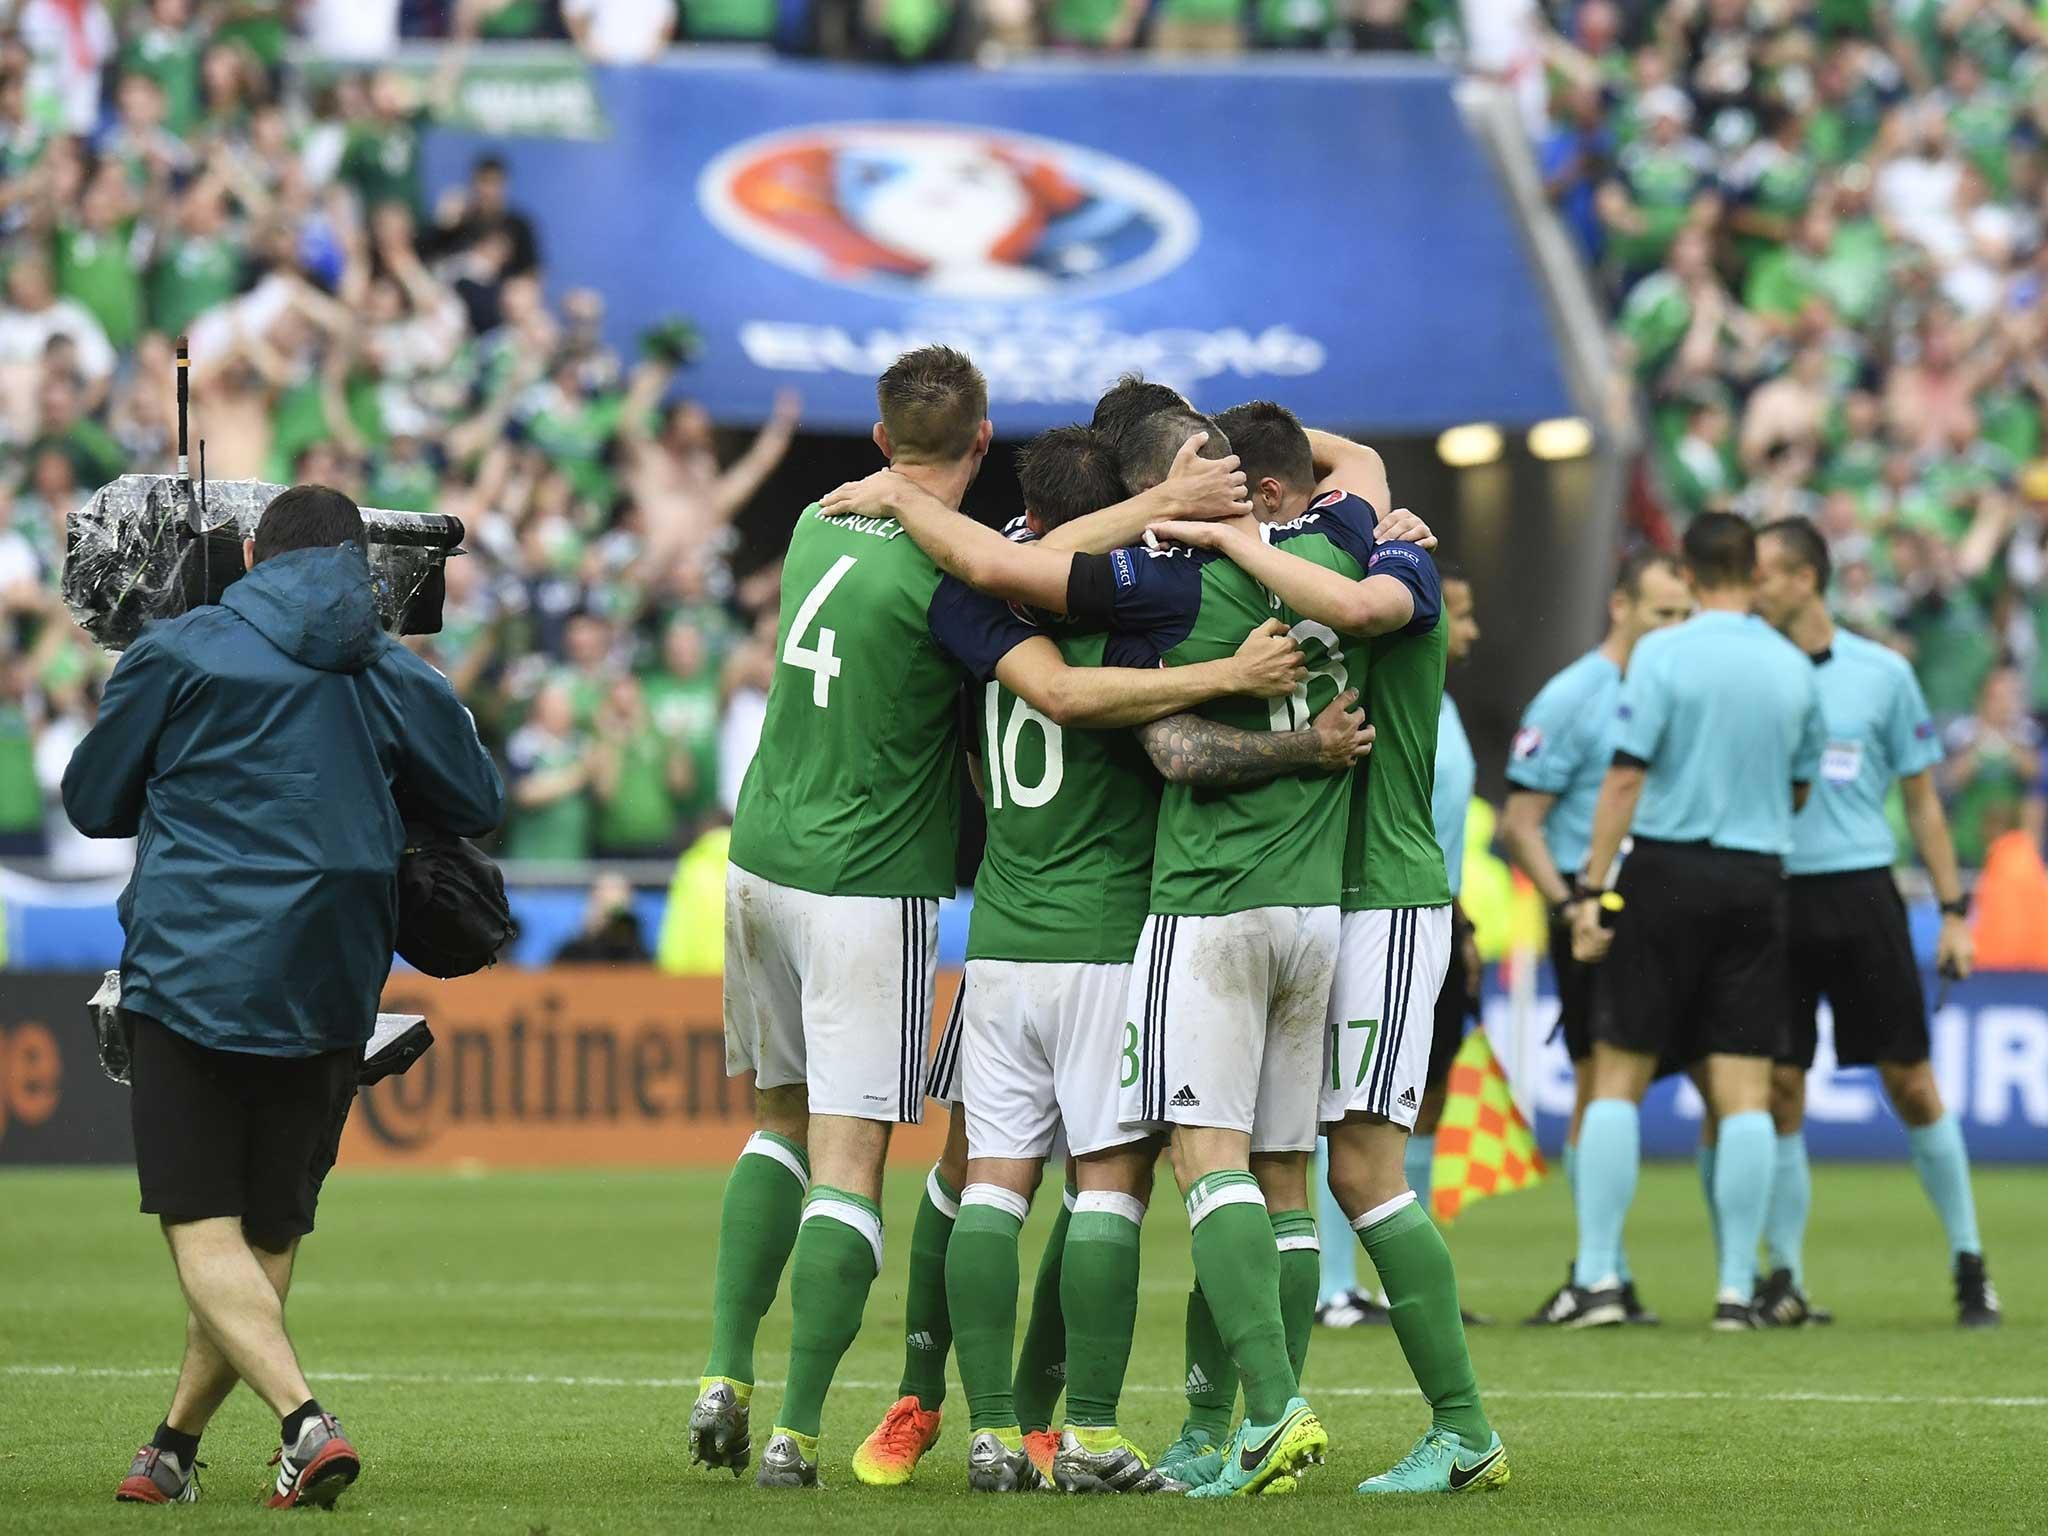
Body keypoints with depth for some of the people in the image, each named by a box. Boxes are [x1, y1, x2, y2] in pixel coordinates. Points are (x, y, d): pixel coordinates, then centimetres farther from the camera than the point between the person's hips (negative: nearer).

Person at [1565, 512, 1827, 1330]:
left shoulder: (1663, 653, -6)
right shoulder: (1793, 668, 6)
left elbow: (1626, 774, -11)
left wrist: (1590, 888, -9)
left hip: (1666, 871, -3)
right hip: (1758, 879, 3)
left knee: (1618, 1076, 3)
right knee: (1744, 1088, 2)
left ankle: (1599, 1277, -2)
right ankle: (1737, 1288, 0)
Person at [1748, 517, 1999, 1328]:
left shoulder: (1881, 674, 3)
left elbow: (1922, 799, 8)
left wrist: (1953, 909, 4)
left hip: (1861, 892, -1)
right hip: (1771, 898, 1)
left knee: (1914, 1087, 0)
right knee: (1778, 1093, -3)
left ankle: (1968, 1263, 11)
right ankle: (1784, 1276, 4)